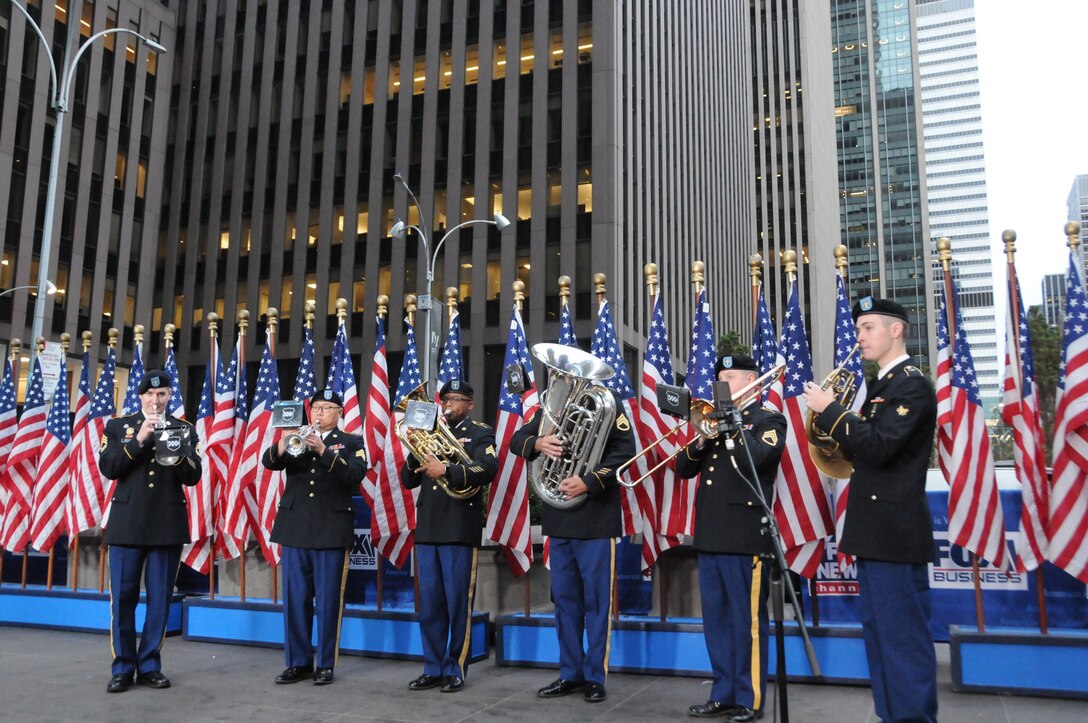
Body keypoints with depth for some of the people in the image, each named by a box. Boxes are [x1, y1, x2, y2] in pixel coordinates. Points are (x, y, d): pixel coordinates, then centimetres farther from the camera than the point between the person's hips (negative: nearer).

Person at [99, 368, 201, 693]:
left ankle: (150, 665, 14)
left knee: (160, 598, 4)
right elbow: (108, 468, -4)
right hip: (128, 522, 0)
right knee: (123, 597, 1)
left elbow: (193, 476, 1)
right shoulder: (118, 426, 8)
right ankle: (123, 667, 12)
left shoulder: (185, 429, 8)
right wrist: (138, 440, -14)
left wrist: (177, 451, -17)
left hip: (168, 524, 1)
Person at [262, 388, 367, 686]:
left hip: (331, 531, -3)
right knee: (295, 599, 6)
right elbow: (269, 461, -2)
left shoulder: (351, 443, 7)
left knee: (327, 600, 1)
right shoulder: (297, 440, 14)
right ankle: (298, 663, 17)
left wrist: (323, 450, -23)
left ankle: (325, 664, 11)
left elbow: (355, 474, -12)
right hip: (295, 528, 3)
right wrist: (281, 446, -24)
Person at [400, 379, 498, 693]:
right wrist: (415, 453, -4)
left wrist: (446, 469, -28)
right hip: (427, 528, 5)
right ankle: (433, 668, 17)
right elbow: (408, 481, 15)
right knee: (429, 604, 8)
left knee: (457, 603, 0)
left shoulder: (480, 433, 3)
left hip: (459, 529, -5)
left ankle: (455, 670, 11)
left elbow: (488, 469, -16)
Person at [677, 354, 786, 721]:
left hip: (745, 536, -7)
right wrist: (702, 440, -3)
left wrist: (730, 423, -12)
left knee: (747, 620, -1)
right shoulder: (719, 418, 19)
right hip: (710, 534, 7)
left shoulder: (769, 420, -1)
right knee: (716, 619, 12)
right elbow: (684, 468, 14)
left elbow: (755, 458, -21)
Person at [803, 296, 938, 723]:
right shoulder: (884, 385, 17)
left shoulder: (913, 385, -12)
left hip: (895, 534, -10)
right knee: (880, 635, 15)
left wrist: (829, 410, -17)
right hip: (873, 532, 10)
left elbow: (879, 447, -24)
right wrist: (834, 417, 2)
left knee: (904, 638, -4)